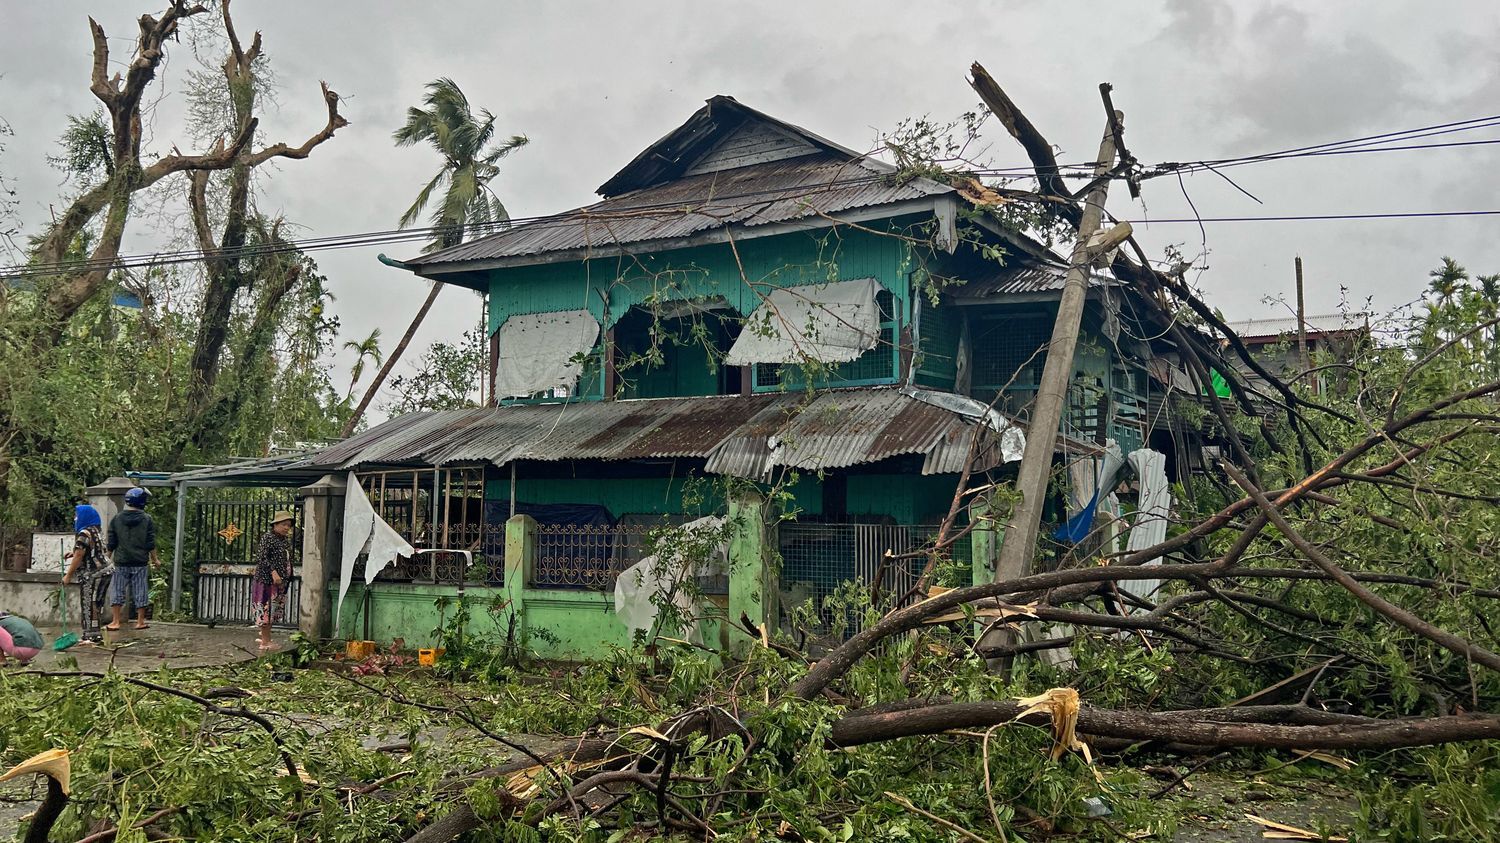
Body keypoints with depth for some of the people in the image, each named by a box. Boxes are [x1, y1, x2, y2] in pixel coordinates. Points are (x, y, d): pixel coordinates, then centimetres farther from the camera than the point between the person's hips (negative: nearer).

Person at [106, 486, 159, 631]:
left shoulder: (116, 519, 1)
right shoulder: (147, 520, -4)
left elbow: (111, 544, 3)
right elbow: (151, 544, -4)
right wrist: (154, 559, 8)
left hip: (121, 562, 1)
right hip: (140, 563, -1)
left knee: (117, 590, 8)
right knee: (140, 591, 6)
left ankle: (116, 622, 7)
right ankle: (140, 621, 11)